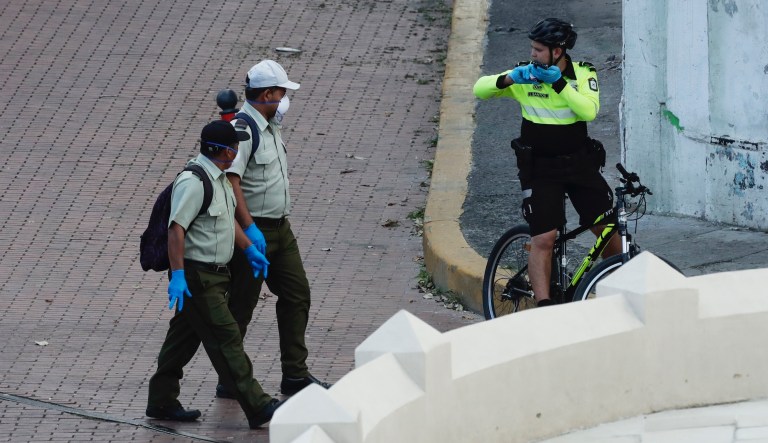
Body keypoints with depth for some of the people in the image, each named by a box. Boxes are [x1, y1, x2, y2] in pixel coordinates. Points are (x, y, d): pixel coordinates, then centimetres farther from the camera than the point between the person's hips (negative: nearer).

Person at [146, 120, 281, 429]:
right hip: (197, 275, -10)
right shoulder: (193, 183, -22)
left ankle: (162, 402, 24)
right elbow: (176, 228, -26)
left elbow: (227, 219, 26)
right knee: (226, 339, -7)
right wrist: (177, 274, -30)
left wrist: (249, 250, 28)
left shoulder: (218, 178, 11)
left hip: (213, 274, 10)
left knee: (184, 337, 16)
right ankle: (257, 407, -6)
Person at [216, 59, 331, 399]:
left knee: (296, 294, 10)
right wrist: (249, 228, -32)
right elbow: (231, 181, -28)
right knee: (240, 307, -1)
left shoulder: (269, 127, 12)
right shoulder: (242, 130, -19)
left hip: (279, 228, 10)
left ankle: (295, 375, 17)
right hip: (253, 232, -10)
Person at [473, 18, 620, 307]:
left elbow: (589, 110, -21)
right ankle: (544, 307, -13)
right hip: (540, 169, -2)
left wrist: (559, 83, -27)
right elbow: (480, 89, -7)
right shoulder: (526, 75, -5)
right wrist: (509, 79, -25)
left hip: (579, 163, 2)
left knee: (607, 231, 3)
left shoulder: (583, 74, -5)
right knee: (543, 239, -12)